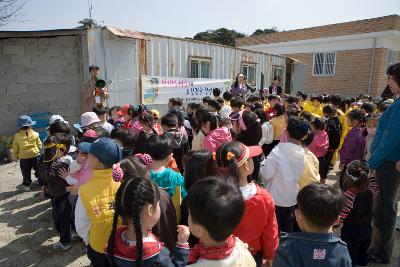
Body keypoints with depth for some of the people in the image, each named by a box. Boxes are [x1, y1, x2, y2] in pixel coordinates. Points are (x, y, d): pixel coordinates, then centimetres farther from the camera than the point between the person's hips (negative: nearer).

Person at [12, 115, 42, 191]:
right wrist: (39, 151, 18)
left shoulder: (17, 136, -7)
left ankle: (27, 185, 23)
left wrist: (16, 156, 15)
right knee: (38, 170, 16)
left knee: (26, 172, 14)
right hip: (35, 155, 0)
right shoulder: (34, 134, -9)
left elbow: (15, 149, 0)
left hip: (23, 158, 0)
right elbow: (39, 145, 1)